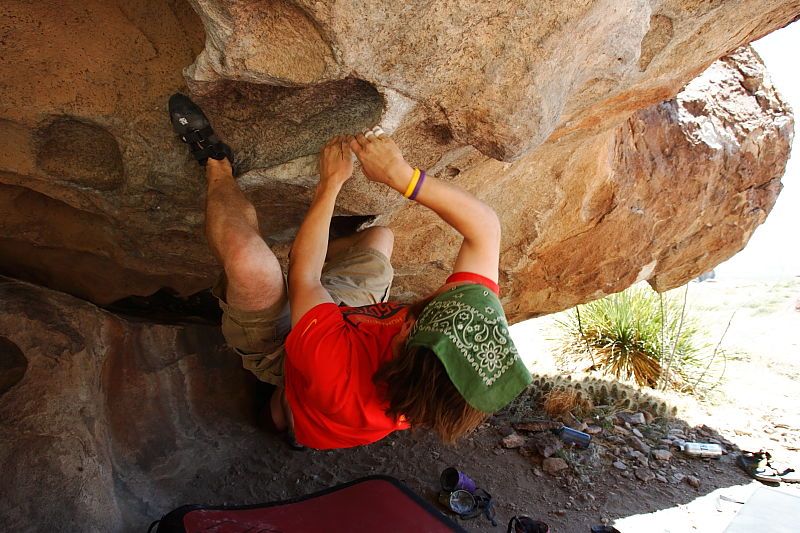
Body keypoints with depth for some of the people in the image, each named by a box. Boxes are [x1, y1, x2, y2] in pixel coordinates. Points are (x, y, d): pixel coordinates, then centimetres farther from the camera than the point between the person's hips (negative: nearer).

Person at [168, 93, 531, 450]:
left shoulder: (339, 376, -47)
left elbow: (302, 277, -32)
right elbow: (485, 226, -27)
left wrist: (330, 183, -23)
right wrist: (401, 175, -35)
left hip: (273, 349, -4)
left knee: (248, 256, -31)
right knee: (379, 236, 14)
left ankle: (217, 167, 4)